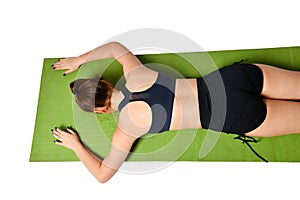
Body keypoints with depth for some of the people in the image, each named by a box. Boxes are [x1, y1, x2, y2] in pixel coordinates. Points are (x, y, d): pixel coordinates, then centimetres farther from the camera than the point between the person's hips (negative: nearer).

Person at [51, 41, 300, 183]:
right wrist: (79, 59, 30)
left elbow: (102, 174, 1)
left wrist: (75, 145, 12)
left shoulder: (128, 124, -10)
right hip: (235, 74, 6)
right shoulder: (135, 75, 3)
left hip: (237, 117, -5)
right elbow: (115, 46, 24)